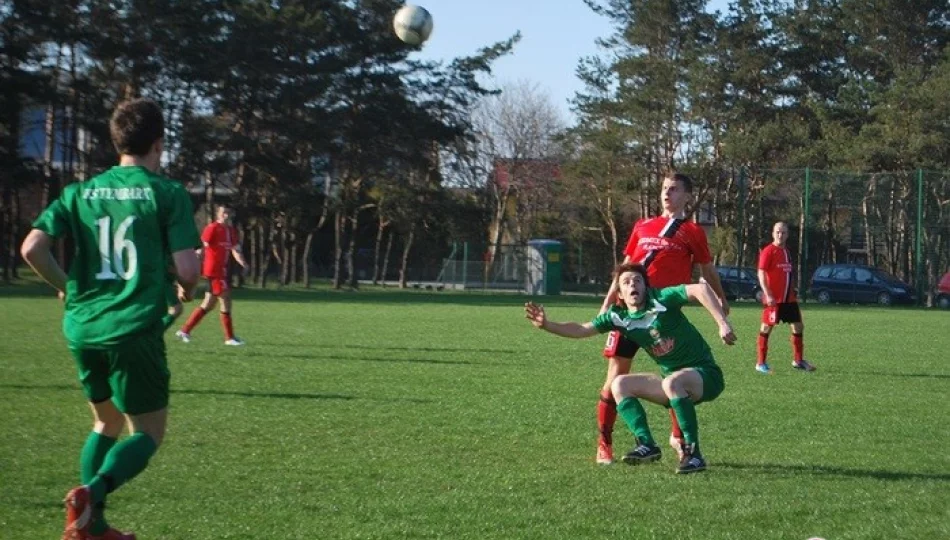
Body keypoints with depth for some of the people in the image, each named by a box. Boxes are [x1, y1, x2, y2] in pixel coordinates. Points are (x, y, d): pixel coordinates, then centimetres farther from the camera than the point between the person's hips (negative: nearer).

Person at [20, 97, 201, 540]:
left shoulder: (80, 192, 8)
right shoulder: (167, 193, -4)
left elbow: (32, 248, -2)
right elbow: (187, 270, -9)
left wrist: (66, 287, 15)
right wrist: (187, 291, 15)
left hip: (83, 327, 5)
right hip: (135, 329, -5)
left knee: (106, 423, 24)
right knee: (147, 432, 6)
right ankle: (91, 493, -21)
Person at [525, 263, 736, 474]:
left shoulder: (661, 300, -17)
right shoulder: (618, 316, 0)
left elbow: (701, 288, -29)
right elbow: (581, 329, 2)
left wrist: (722, 323, -38)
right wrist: (547, 325, -12)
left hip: (705, 375, -7)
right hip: (673, 379, 7)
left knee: (671, 383, -37)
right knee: (620, 384, -3)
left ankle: (693, 453, -29)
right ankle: (646, 444, -15)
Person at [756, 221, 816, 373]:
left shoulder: (786, 252, 15)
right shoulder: (768, 251, -9)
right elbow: (761, 273, -15)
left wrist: (792, 291, 19)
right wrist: (768, 294, -23)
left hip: (789, 298, 8)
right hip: (773, 298, -8)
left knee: (798, 326, 7)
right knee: (766, 327, -1)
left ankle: (798, 360, 17)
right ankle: (761, 363, 6)